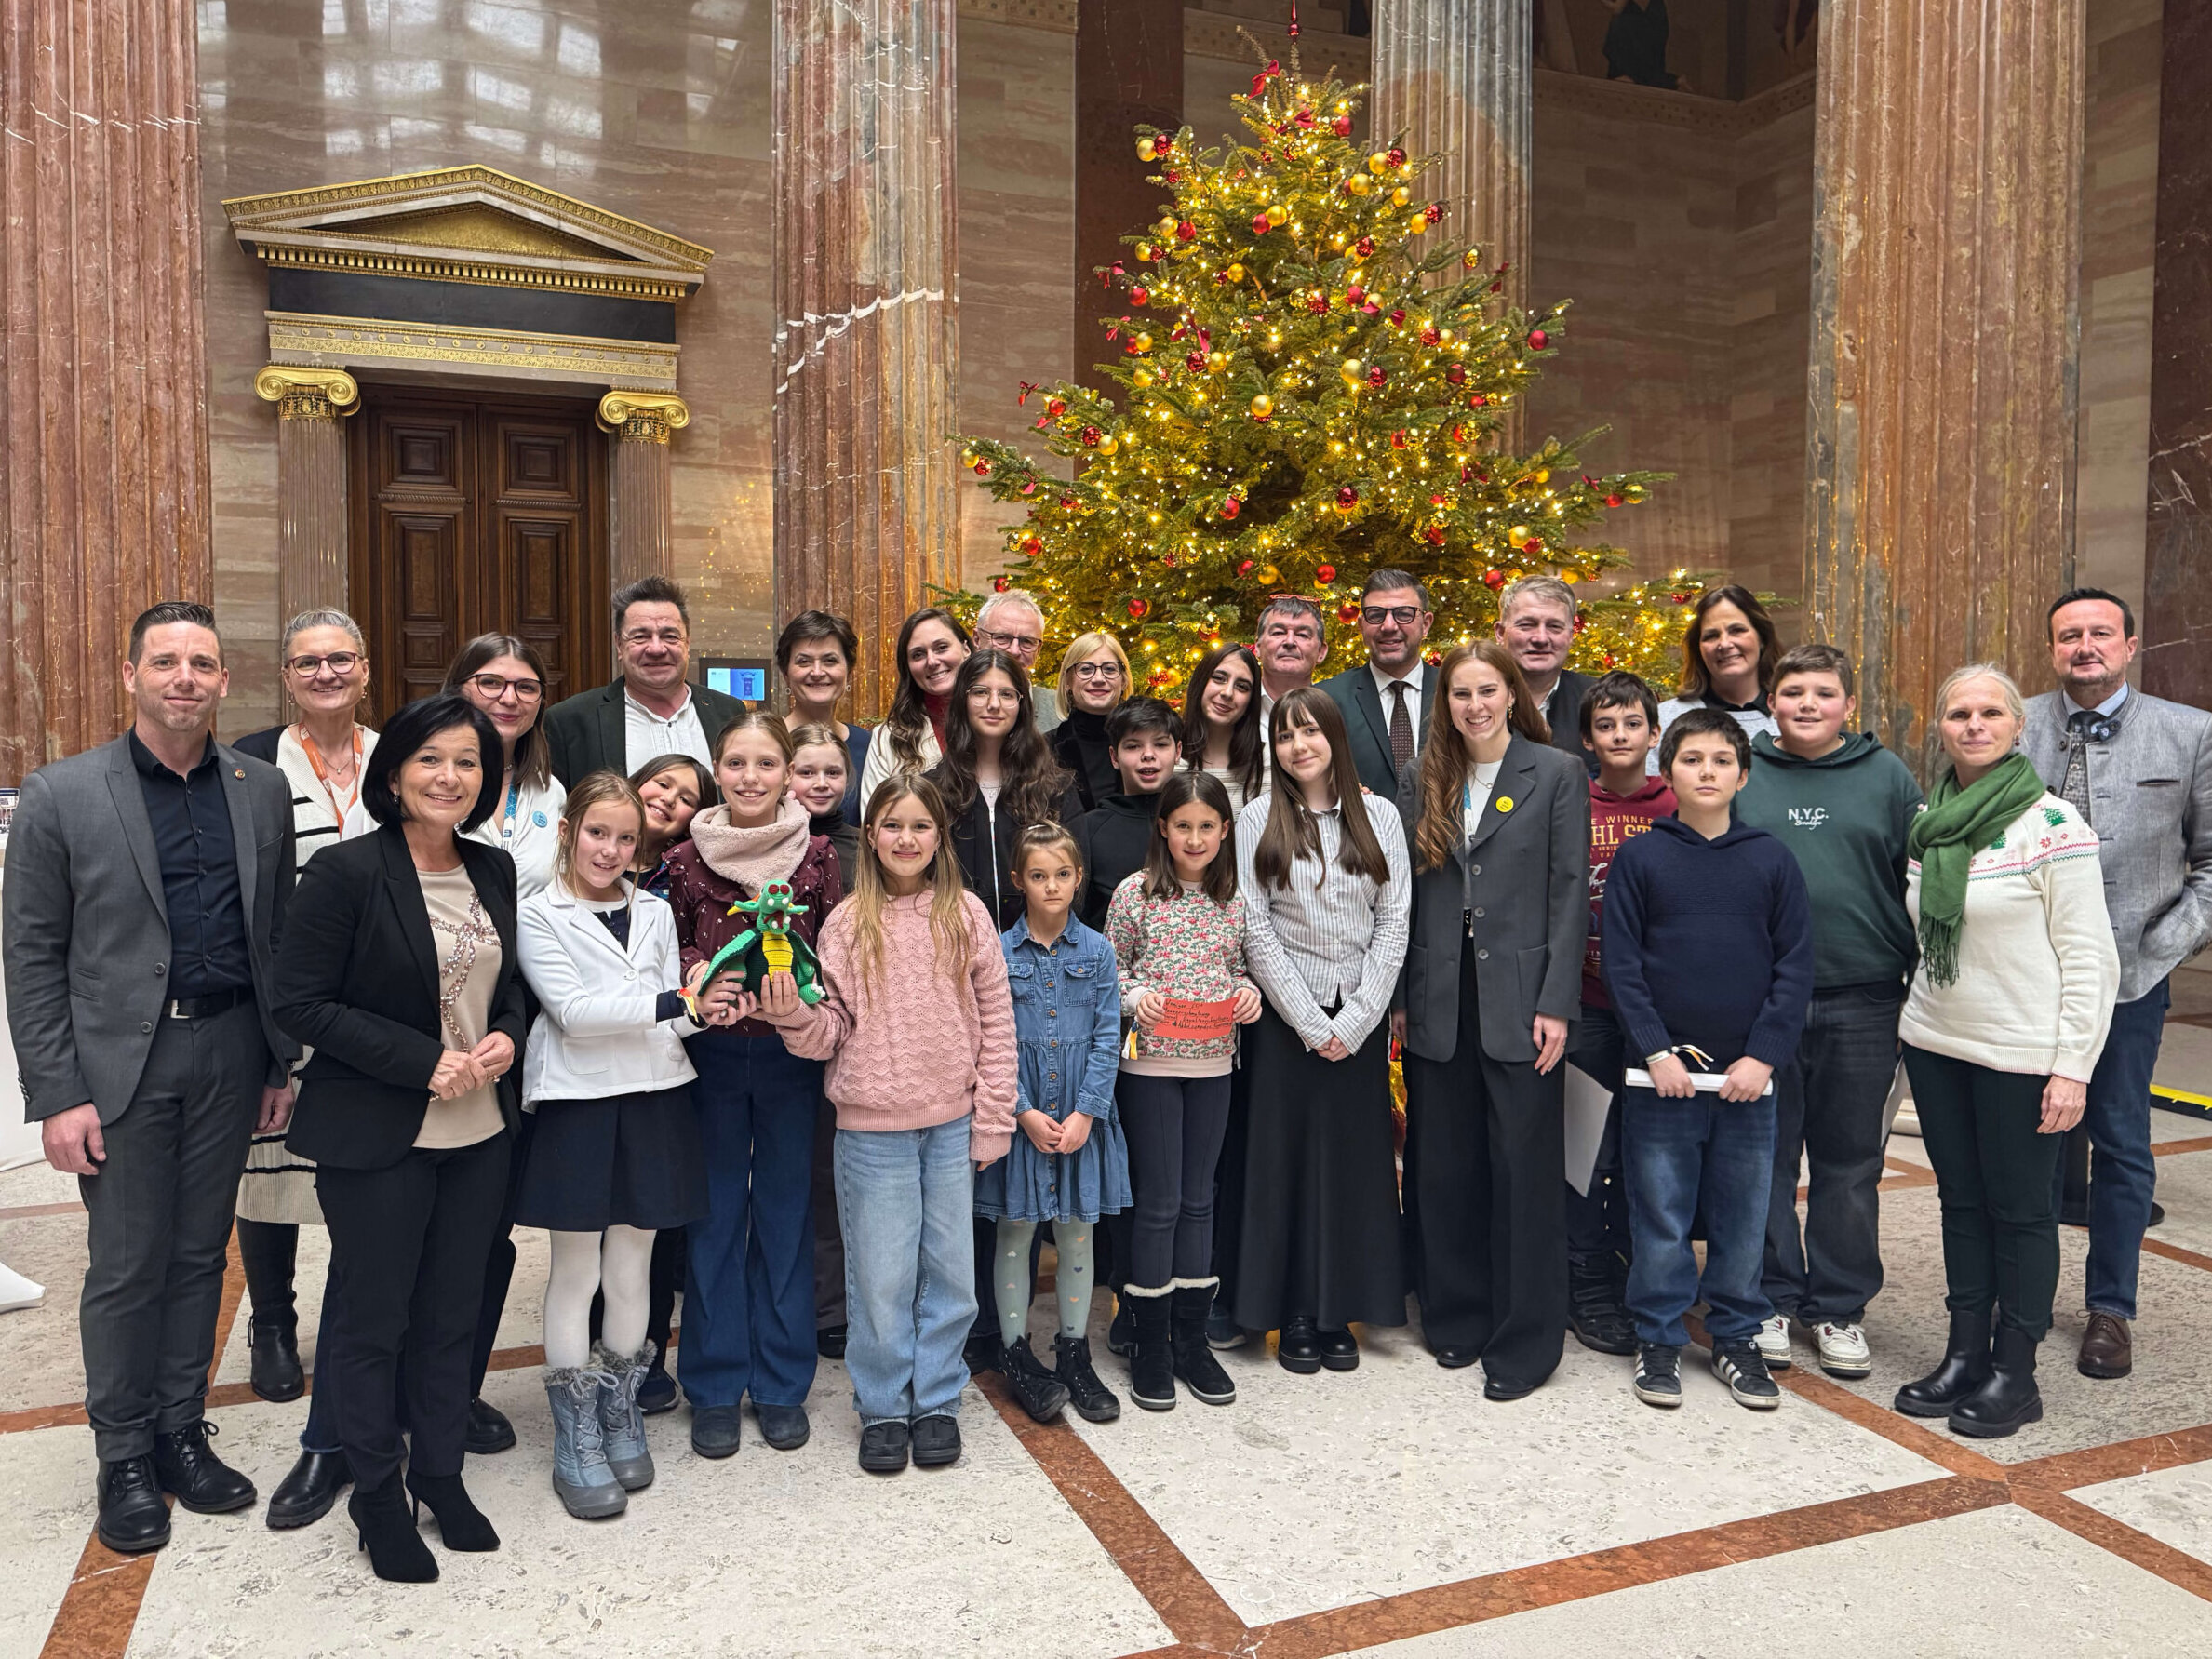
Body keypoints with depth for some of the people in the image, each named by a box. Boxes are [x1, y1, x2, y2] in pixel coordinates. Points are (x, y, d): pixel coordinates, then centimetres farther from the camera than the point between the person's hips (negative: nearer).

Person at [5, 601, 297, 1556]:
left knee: (199, 1254, 13)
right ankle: (124, 1456, 23)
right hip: (119, 1059, -3)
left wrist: (284, 1062, 6)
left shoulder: (264, 791, 4)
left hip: (230, 1053, 3)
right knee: (126, 1266, 5)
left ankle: (182, 1432, 28)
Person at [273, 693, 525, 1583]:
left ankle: (442, 1475, 33)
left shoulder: (495, 871, 5)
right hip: (377, 1139, -5)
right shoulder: (345, 872, -12)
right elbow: (301, 1002, -13)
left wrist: (506, 1038, -6)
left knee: (452, 1313, 15)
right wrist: (426, 1062, -19)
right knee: (372, 1320, 9)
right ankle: (378, 1497, 27)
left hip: (480, 1133, 5)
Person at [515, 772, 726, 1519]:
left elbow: (673, 1012, 9)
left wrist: (701, 1011, -14)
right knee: (575, 1270, 5)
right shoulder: (539, 915, -3)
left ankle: (620, 1415, 27)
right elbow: (572, 1009, -15)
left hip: (653, 1098, 4)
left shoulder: (655, 912, 11)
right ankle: (576, 1440, 16)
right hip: (578, 1102, -4)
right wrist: (673, 1002, -23)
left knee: (632, 1267, 12)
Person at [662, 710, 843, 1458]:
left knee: (786, 1210, 9)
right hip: (711, 1052, 0)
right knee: (714, 1214, 8)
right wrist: (706, 979, -13)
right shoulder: (687, 859, -1)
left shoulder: (817, 855, -2)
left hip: (790, 1051, 0)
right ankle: (715, 1387, 22)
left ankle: (782, 1382, 23)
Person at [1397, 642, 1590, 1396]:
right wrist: (1398, 995, 4)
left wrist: (1557, 1003, -10)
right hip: (1439, 1004, 4)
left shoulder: (1557, 775, 0)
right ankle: (1456, 1318, 25)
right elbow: (1405, 892, 10)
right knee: (1444, 1166, 10)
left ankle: (1524, 1341, 13)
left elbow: (1569, 892, -4)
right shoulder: (1423, 782, 11)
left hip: (1519, 1002, -3)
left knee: (1524, 1168, 1)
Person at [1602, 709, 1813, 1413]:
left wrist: (1764, 1056, -8)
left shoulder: (1772, 860, 4)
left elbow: (1795, 967, 2)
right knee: (1660, 1215, 5)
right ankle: (1659, 1338, 20)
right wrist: (1655, 1050, -10)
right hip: (1661, 1071, -1)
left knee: (1743, 1215, 10)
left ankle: (1736, 1337, 26)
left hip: (1747, 1074, 1)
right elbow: (1621, 963, -2)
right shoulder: (1638, 858, 1)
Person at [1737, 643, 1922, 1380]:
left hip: (1862, 1004, 1)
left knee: (1850, 1163, 10)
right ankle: (1770, 1300, 21)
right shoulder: (1739, 774, 4)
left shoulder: (1887, 777, 6)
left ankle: (1839, 1308, 23)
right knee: (1764, 1157, 7)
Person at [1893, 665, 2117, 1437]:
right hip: (1935, 1043, 6)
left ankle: (2014, 1371, 17)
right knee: (1960, 1199, 13)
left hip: (2020, 1053, -6)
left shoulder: (2052, 824, -11)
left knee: (2020, 1207, 4)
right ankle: (1964, 1354, 24)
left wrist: (2073, 1067, -15)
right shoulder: (1929, 823, 7)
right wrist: (1918, 1011, 13)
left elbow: (2090, 958, -12)